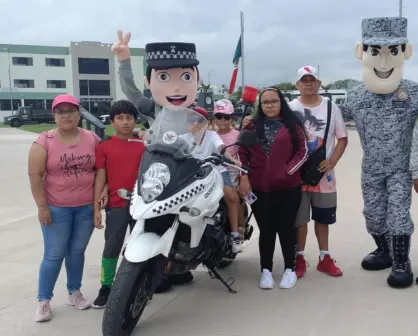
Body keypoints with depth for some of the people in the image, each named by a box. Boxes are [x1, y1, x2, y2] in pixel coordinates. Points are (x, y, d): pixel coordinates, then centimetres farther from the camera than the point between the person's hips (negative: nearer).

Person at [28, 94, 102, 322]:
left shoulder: (92, 139, 2)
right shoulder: (44, 142, -7)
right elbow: (35, 175, -8)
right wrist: (42, 206, -11)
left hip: (87, 207, 3)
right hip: (56, 209, -3)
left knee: (77, 252, 14)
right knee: (54, 255, 2)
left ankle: (74, 292, 29)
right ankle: (43, 300, 15)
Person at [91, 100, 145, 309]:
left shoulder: (144, 144, 4)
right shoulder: (104, 147, 0)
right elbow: (100, 177, -1)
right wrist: (96, 208, -5)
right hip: (116, 205, -1)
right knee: (111, 248, 4)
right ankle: (106, 287, 17)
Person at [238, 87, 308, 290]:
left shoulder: (292, 125, 4)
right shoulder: (252, 126, 8)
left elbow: (302, 151, 1)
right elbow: (242, 153, 6)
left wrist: (289, 170, -10)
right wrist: (244, 178, -3)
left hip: (288, 187, -1)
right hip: (259, 187, 1)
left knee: (286, 228, 5)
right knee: (266, 229, 8)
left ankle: (290, 269, 19)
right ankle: (266, 270, 17)